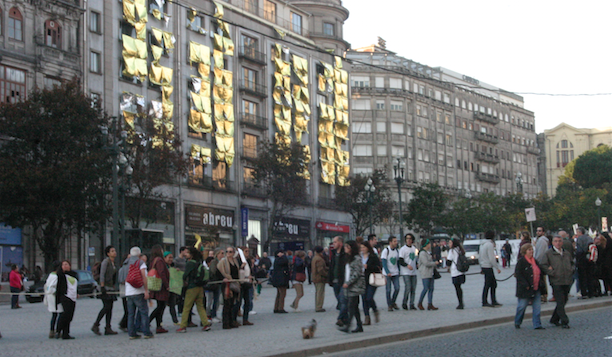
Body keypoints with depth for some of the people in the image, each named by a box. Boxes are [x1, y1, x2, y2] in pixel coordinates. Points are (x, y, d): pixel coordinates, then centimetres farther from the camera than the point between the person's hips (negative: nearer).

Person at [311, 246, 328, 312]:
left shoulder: (314, 258, 14)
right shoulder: (319, 259, -18)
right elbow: (320, 270, -26)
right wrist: (326, 274, -13)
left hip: (315, 279, 10)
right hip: (320, 279, -10)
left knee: (317, 293, 16)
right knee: (320, 293, -6)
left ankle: (317, 307, 21)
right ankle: (319, 307, -7)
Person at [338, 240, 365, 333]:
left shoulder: (357, 258, -9)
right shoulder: (349, 259, 19)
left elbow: (357, 273, -16)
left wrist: (348, 283, -17)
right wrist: (345, 283, 13)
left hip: (355, 286, -9)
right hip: (350, 286, 9)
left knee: (352, 305, -13)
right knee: (354, 306, 8)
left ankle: (347, 325, -19)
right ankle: (359, 326, 11)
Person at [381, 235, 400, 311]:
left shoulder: (397, 251, 8)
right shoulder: (385, 251, -9)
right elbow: (384, 262, -14)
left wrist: (399, 271, 11)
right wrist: (387, 272, -24)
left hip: (395, 273, 4)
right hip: (387, 274, -4)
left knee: (397, 288, -4)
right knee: (388, 290, -1)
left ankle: (393, 302, 15)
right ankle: (389, 305, 9)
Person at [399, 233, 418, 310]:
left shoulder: (414, 248, 14)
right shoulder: (402, 249, -5)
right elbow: (401, 261, -10)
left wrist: (417, 264, 7)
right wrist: (407, 265, -25)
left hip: (413, 272, 6)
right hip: (405, 272, -6)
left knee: (413, 289, 2)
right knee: (408, 287, -13)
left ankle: (412, 304, 7)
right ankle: (404, 303, 2)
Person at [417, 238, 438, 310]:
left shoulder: (428, 252, 17)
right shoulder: (422, 253, -13)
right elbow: (426, 263, -20)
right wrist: (435, 263, -8)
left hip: (430, 273, 9)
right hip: (425, 274, -9)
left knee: (431, 289, 3)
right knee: (426, 289, -10)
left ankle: (430, 304, 3)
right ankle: (420, 303, 5)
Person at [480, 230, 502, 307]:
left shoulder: (482, 244, 15)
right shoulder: (490, 244, -14)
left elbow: (479, 257, 20)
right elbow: (492, 258, -19)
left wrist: (481, 267, 27)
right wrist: (497, 268, -13)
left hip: (484, 266, 9)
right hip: (488, 267, -9)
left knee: (493, 283, 12)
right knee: (487, 284, -5)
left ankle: (493, 301, 14)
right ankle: (484, 302, -2)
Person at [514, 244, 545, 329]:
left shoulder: (535, 261, 13)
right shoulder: (521, 262, -10)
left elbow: (540, 272, 25)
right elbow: (518, 274, -15)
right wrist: (526, 285, -20)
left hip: (536, 289, 6)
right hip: (525, 289, -6)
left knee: (537, 307, 2)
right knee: (522, 306, 2)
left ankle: (537, 324, 6)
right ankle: (517, 322, 21)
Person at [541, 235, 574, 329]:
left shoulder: (566, 254, 15)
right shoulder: (548, 253, -2)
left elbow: (572, 263, 29)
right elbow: (543, 266, -7)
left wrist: (571, 270, 9)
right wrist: (552, 273, -14)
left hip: (567, 281, 6)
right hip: (556, 281, -6)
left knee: (563, 301, 12)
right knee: (560, 302, -9)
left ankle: (554, 319, 25)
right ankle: (564, 321, -6)